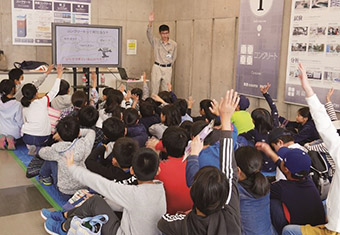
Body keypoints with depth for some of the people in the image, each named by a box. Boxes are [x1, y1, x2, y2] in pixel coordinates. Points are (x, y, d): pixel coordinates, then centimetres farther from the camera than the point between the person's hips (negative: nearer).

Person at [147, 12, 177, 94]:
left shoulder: (174, 44, 0)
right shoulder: (156, 42, -1)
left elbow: (174, 57, 10)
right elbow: (149, 34, -18)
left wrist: (168, 66, 12)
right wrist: (150, 23, -33)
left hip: (168, 69, 1)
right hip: (157, 68, 0)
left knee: (166, 90, 6)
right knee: (154, 90, 2)